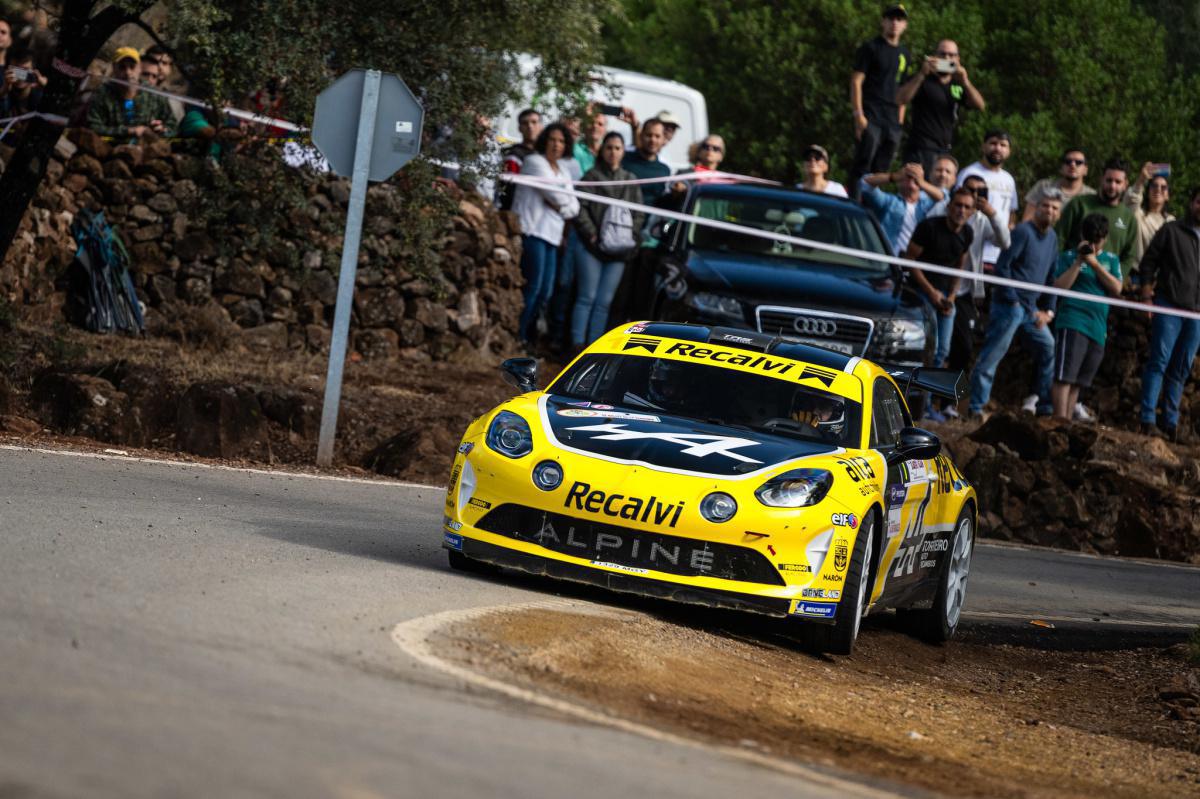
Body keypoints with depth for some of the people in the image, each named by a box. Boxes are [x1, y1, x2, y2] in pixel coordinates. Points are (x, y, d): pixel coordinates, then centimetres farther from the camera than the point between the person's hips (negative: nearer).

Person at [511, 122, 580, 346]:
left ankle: (525, 335, 8)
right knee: (532, 286, -13)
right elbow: (554, 194, -10)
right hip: (533, 230, -8)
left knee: (545, 291, 3)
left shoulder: (562, 171, 22)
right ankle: (518, 337, -11)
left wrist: (562, 206, -5)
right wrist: (566, 202, 8)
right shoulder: (534, 162, -1)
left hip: (551, 234, 8)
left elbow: (573, 206, 14)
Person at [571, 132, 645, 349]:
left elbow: (639, 214, 16)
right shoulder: (593, 176, 3)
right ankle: (577, 344, -6)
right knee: (587, 297, -7)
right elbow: (580, 208, -3)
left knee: (604, 301, 3)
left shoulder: (630, 180, 15)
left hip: (618, 250, 4)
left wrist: (632, 236, 2)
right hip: (592, 248, -4)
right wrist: (591, 234, -10)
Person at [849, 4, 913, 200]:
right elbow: (856, 81, -4)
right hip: (871, 118, -6)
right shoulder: (870, 48, 1)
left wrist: (900, 120, 14)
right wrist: (858, 116, -13)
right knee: (863, 167, -13)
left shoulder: (904, 54, 18)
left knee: (881, 171, 6)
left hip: (892, 123, 6)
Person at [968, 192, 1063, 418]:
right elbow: (1002, 266, -15)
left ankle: (1045, 407, 17)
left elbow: (1051, 277, 19)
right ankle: (977, 408, -6)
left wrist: (1048, 310, 10)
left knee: (1049, 350, 9)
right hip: (1009, 305, -8)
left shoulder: (1052, 238, 13)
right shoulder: (1023, 232, -12)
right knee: (991, 356, -7)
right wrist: (1013, 301, -16)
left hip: (1031, 308, 8)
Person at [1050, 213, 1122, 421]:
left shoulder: (1111, 260, 14)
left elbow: (1117, 289, 1)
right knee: (1064, 377, -13)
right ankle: (1061, 421, -17)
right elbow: (1060, 286, -5)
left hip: (1098, 328, 4)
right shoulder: (1069, 256, 5)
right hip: (1072, 322, -4)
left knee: (1078, 382, 9)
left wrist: (1095, 264, -7)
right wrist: (1078, 262, -10)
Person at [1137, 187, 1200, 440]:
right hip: (1169, 306, -4)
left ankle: (1171, 422, 13)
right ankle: (1148, 420, -11)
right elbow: (1148, 262, 2)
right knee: (1159, 361, -9)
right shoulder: (1171, 231, 3)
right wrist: (1147, 297, -5)